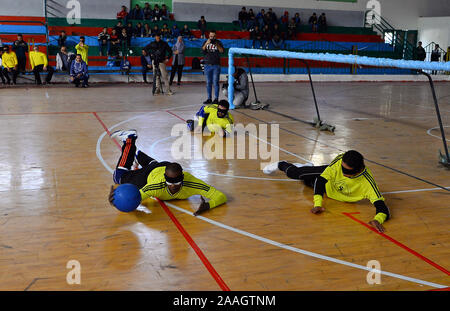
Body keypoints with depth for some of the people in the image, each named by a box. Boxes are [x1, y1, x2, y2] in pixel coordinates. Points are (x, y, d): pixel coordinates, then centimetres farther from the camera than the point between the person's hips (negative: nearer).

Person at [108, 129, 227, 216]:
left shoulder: (190, 183, -47)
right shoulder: (157, 186, -49)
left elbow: (221, 196, -46)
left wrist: (207, 205, -66)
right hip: (150, 173, -3)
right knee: (119, 177, 22)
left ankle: (137, 154, 66)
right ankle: (129, 140, 35)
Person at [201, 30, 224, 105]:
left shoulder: (218, 42, 5)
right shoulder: (206, 42, 10)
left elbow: (222, 51, -8)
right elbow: (202, 50, -4)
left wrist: (217, 46, -24)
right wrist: (206, 44, -19)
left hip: (216, 65, -2)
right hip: (207, 65, 2)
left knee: (215, 82, -5)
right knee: (208, 83, 5)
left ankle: (216, 99, -1)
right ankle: (209, 99, 10)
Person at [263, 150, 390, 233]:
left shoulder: (367, 182, -47)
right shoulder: (339, 160, -42)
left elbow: (381, 205, -51)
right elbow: (321, 180, -35)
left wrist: (378, 219, -72)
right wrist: (318, 204, -46)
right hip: (326, 174, -1)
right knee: (293, 173, 18)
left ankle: (302, 167, 67)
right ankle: (281, 164, 56)